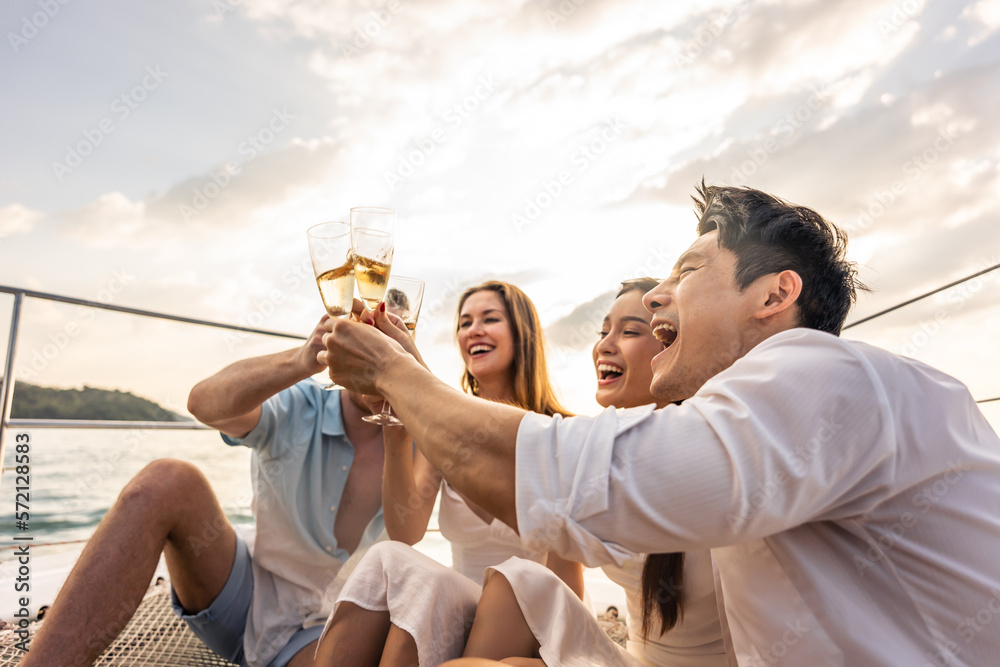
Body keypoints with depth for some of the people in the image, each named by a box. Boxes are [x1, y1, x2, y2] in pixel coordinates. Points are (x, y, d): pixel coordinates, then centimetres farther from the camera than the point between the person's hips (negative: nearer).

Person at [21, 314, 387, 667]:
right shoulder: (297, 410, -9)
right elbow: (205, 401, -30)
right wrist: (302, 360, -49)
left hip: (322, 628, -1)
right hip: (247, 598, 2)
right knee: (166, 482, -23)